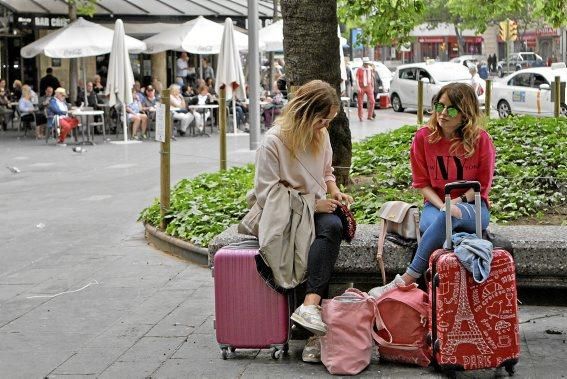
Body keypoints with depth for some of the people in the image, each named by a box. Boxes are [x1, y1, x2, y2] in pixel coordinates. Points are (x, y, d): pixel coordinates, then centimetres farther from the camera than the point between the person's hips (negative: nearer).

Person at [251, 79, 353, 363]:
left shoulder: (322, 136, 8)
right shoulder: (274, 142, -12)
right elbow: (266, 196, -14)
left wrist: (334, 192, 2)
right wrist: (313, 205, -17)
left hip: (316, 211, 5)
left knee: (332, 225, -31)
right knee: (329, 228, -34)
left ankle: (310, 305, -43)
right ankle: (313, 310, -41)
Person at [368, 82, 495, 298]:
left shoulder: (480, 139, -5)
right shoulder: (424, 137, 0)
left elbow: (483, 183, 1)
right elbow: (422, 183, 4)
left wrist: (458, 201, -17)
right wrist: (442, 206, -15)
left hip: (473, 207, -2)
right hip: (436, 203, 2)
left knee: (447, 218, -38)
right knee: (430, 225, -38)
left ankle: (406, 279, -39)